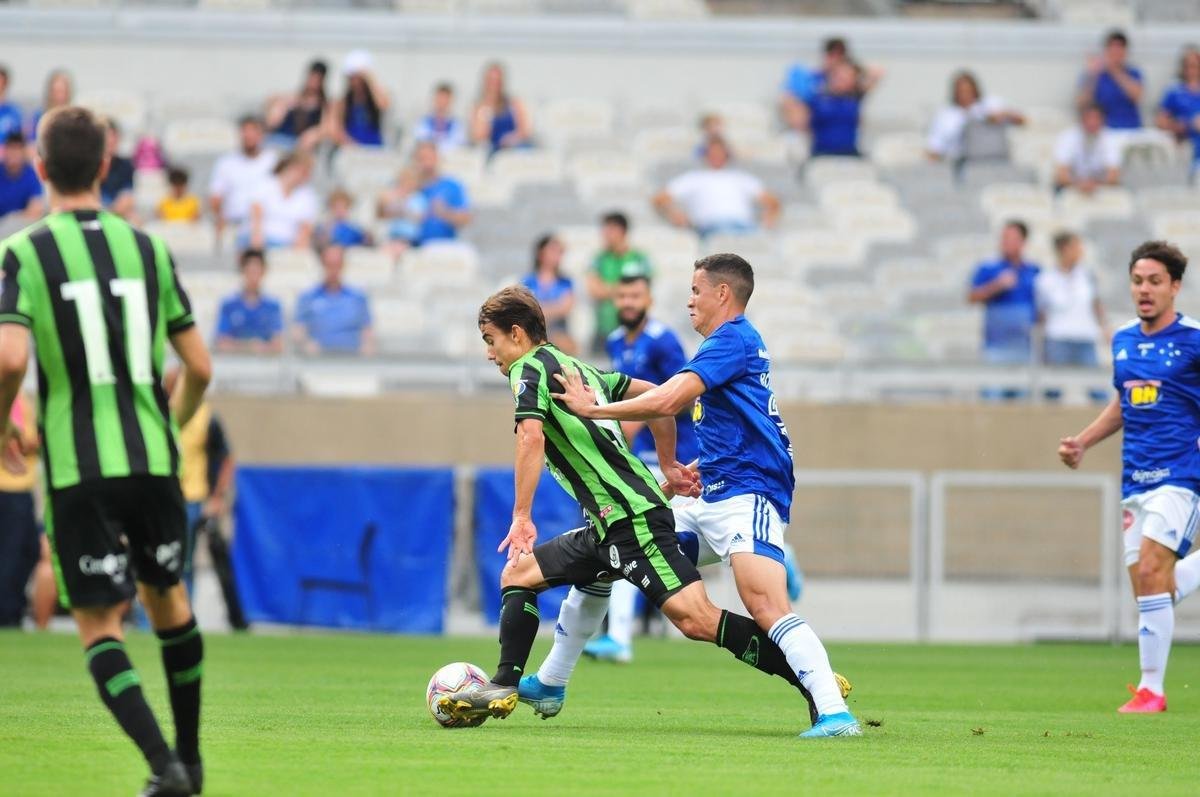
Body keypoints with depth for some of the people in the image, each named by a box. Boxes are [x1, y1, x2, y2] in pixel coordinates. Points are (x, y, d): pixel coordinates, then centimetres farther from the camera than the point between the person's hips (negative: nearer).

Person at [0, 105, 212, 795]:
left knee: (99, 625, 1)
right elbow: (199, 366, 6)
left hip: (78, 470, -3)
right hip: (153, 456, 3)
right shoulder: (148, 249, 5)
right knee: (167, 597, 22)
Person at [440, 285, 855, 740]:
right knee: (518, 574, 14)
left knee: (696, 621, -16)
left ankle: (815, 682, -19)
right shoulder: (574, 368, 23)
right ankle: (505, 687, 8)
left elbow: (532, 436, -20)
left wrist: (521, 517, -19)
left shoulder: (530, 368, -2)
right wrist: (668, 467, 29)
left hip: (630, 517, -10)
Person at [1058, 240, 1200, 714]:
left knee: (1151, 570, -18)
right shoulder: (1123, 342, 12)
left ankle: (1152, 688, -11)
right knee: (1145, 584, -1)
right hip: (1135, 479, 6)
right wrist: (1082, 443, 16)